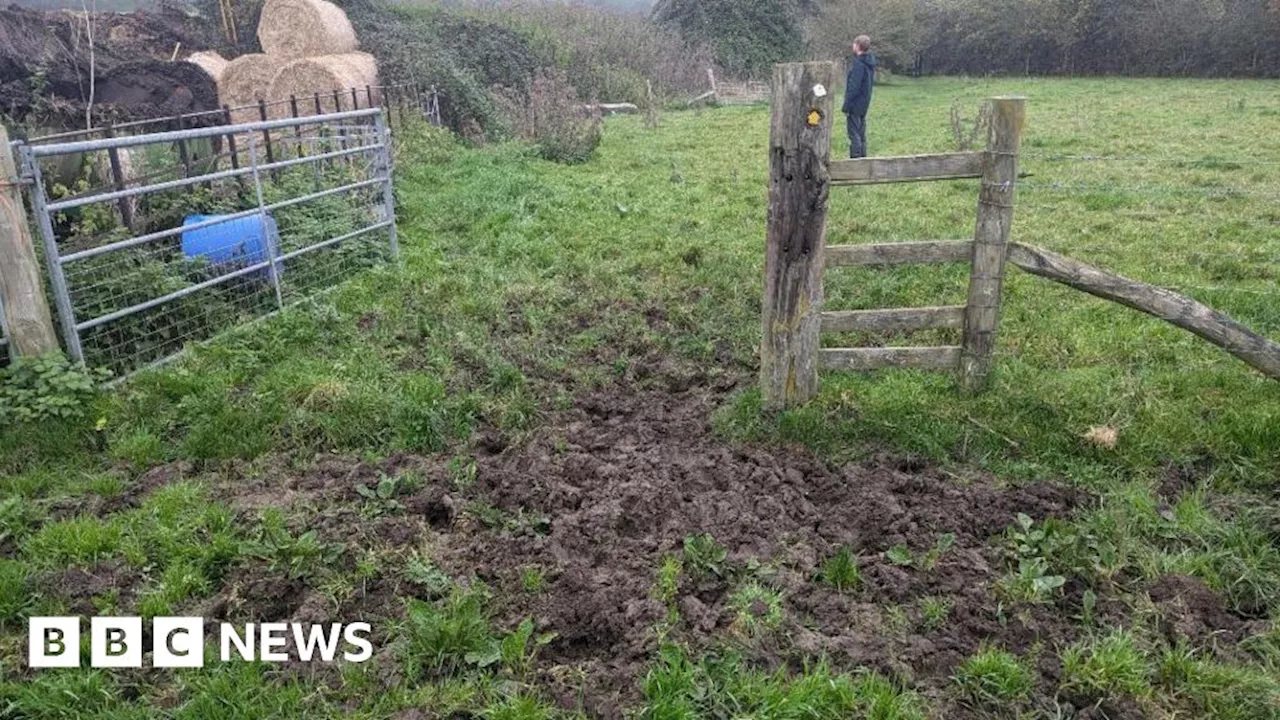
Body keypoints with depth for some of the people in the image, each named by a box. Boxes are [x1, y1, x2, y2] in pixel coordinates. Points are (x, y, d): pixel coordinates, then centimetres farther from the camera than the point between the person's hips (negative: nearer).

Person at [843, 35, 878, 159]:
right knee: (861, 134, 15)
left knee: (854, 134, -6)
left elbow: (853, 87, -20)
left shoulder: (859, 64, -18)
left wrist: (846, 105, -16)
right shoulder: (870, 63, 10)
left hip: (855, 104, -9)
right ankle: (863, 157, 21)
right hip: (864, 104, 9)